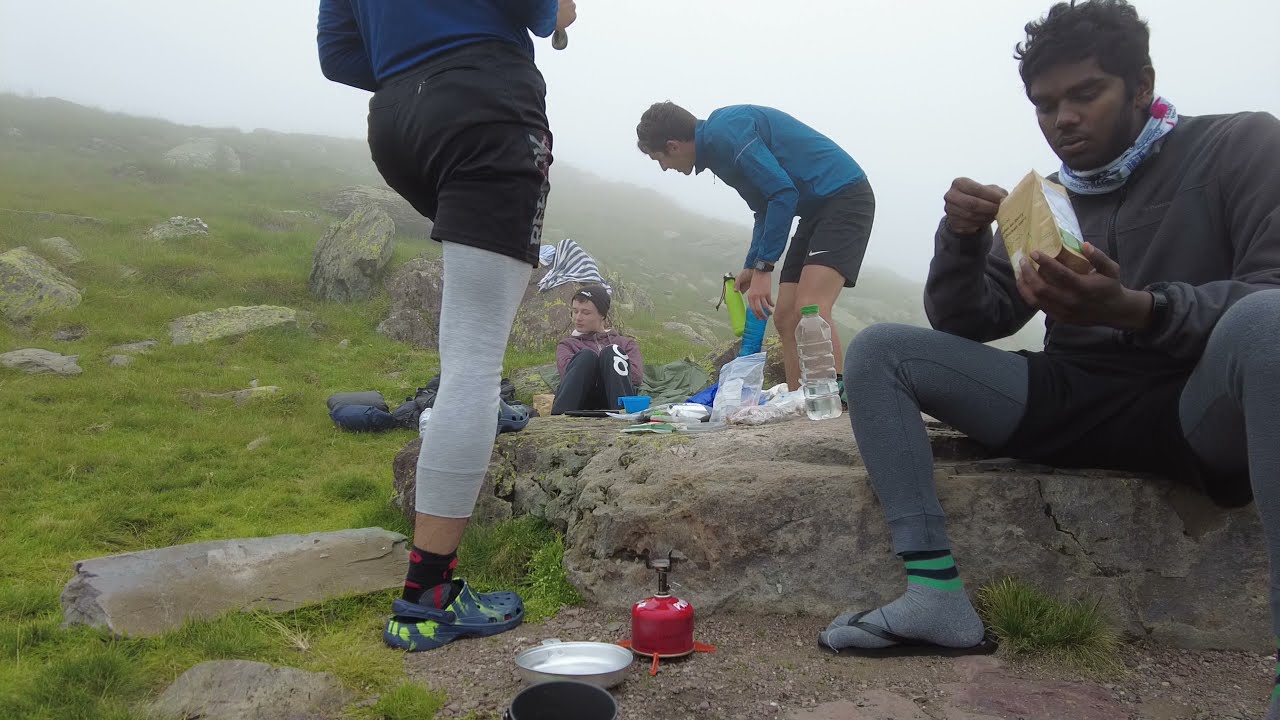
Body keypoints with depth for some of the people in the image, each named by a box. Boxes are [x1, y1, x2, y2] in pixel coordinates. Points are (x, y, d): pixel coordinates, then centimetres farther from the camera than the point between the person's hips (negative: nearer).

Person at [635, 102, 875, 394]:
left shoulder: (724, 132, -16)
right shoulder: (716, 141, 15)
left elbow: (783, 193, -23)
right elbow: (766, 206, 24)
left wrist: (762, 268, -20)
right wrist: (751, 267, 22)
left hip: (844, 196, -10)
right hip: (817, 209, 10)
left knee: (810, 311, -23)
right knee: (785, 318, 3)